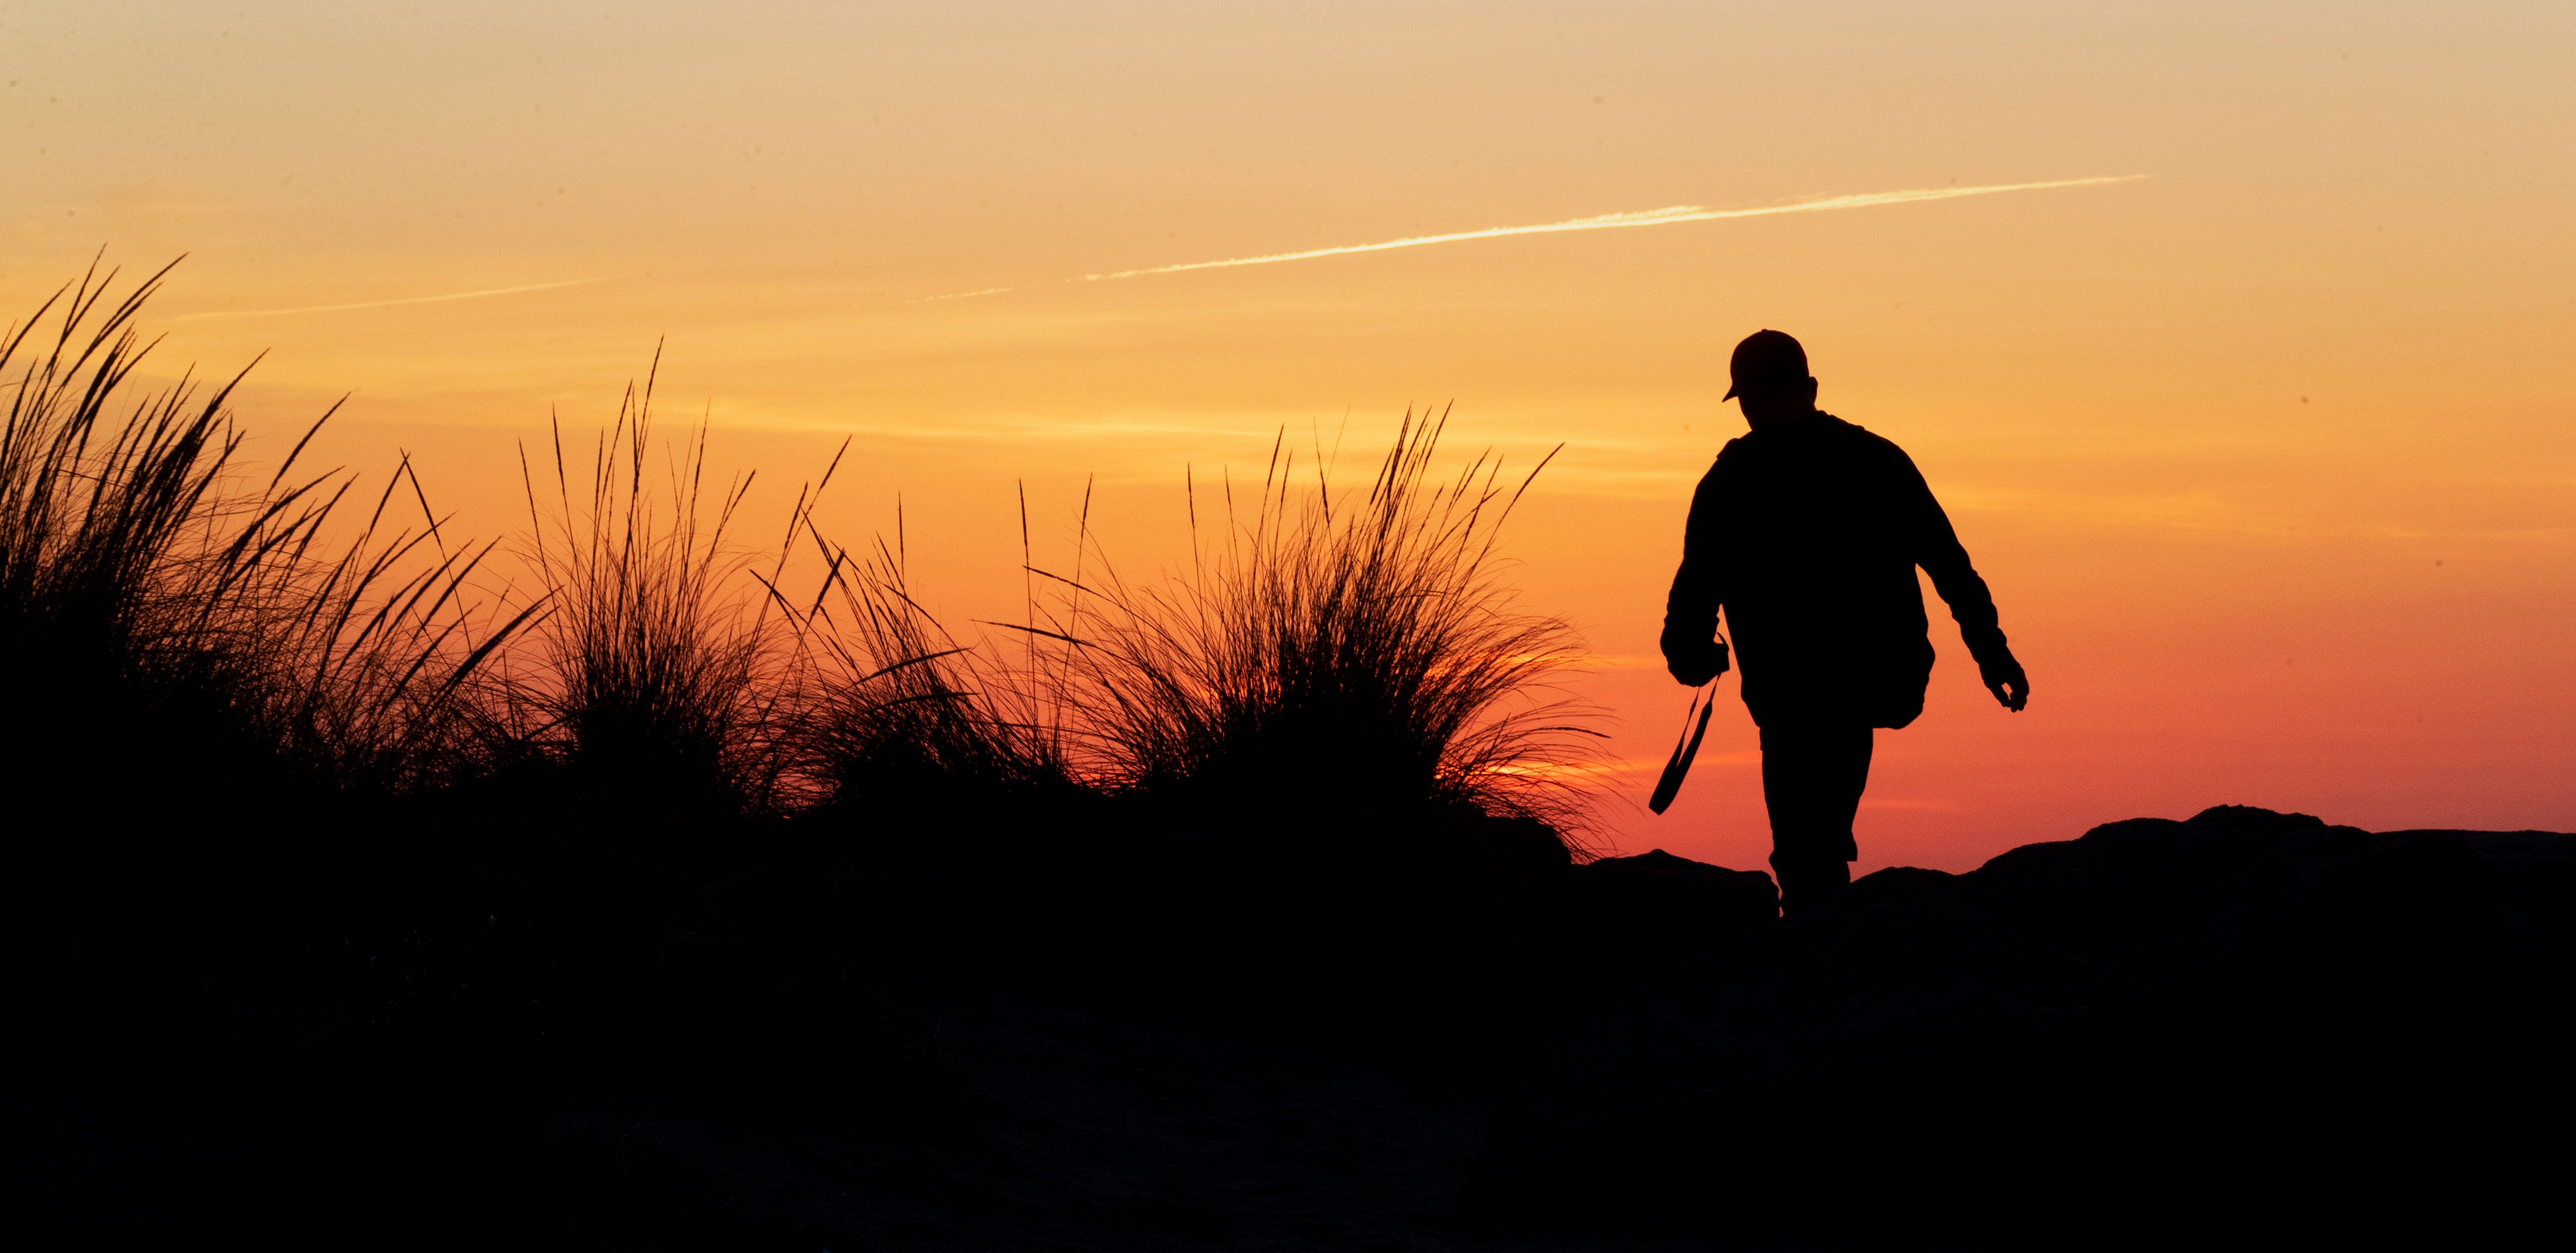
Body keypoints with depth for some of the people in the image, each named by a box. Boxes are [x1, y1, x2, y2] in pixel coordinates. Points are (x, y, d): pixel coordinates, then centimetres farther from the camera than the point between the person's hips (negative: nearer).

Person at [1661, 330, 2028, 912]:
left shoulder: (1730, 481, -2)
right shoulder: (1880, 460, 6)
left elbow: (1695, 590, -3)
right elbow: (1951, 564, 4)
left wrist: (1692, 659, 15)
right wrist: (1991, 649, 8)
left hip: (1793, 695, -4)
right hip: (1885, 682, 4)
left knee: (1807, 859, 2)